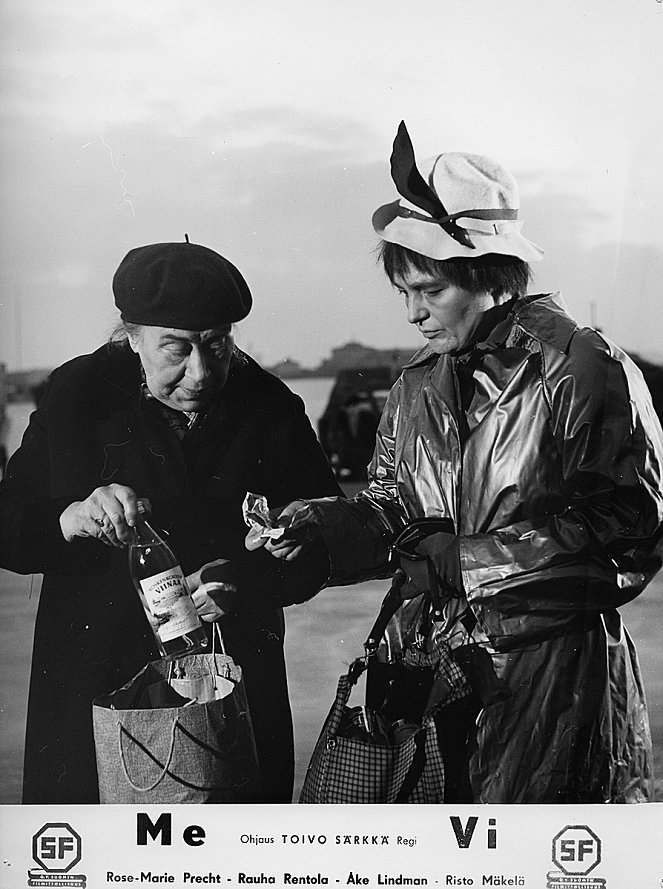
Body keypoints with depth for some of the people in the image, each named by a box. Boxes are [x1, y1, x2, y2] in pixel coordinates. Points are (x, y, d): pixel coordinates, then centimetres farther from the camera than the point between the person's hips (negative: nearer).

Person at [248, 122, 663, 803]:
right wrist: (322, 524, -6)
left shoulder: (586, 370, -11)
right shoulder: (420, 383, 10)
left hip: (549, 672, -5)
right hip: (430, 667, 6)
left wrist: (466, 559, -17)